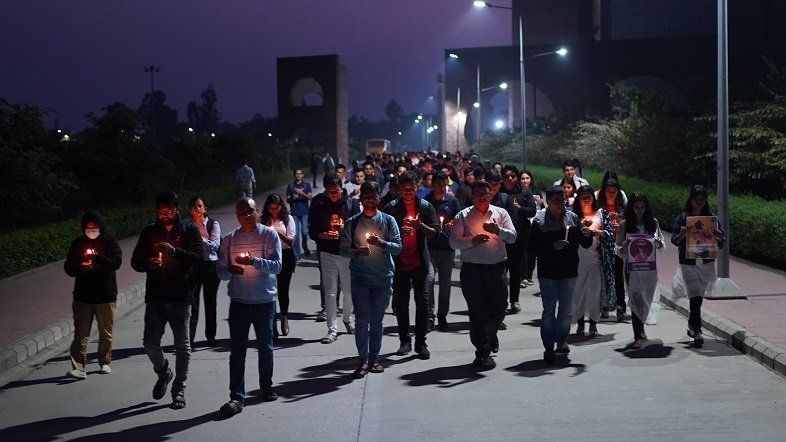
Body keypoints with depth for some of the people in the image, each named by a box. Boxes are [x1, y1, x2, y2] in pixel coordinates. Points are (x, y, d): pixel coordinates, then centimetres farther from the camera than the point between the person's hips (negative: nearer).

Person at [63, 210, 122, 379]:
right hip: (82, 295, 1)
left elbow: (117, 262, -14)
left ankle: (105, 362, 24)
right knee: (81, 333, -5)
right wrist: (80, 267, -15)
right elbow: (68, 268, 6)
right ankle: (78, 367, -9)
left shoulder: (110, 242, 0)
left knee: (106, 333, 9)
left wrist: (96, 259, -25)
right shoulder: (78, 244, 6)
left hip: (106, 295, -1)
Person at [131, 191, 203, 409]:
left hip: (181, 297, -2)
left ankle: (179, 390, 14)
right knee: (150, 342, 1)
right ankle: (163, 373, 30)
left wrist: (175, 251, -23)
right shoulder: (149, 232, 9)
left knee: (182, 346, 3)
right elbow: (135, 261, 9)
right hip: (155, 297, 2)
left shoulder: (189, 229, 1)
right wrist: (148, 263, -14)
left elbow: (199, 257, -9)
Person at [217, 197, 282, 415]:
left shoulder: (269, 234, -4)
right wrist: (230, 270, -17)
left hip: (265, 301, -1)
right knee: (237, 350, -3)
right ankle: (236, 397, -3)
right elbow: (220, 271, 5)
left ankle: (266, 387, 32)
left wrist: (254, 261, -27)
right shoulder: (230, 239, 3)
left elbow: (277, 266, -12)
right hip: (239, 301, 1)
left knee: (265, 347, 13)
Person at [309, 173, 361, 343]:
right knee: (330, 292, -1)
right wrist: (324, 235, -18)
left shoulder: (352, 203, -1)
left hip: (348, 253, 1)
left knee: (350, 290, 11)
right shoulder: (318, 205, 0)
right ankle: (332, 329, 5)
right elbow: (312, 232, 2)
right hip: (327, 253, 0)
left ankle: (347, 318, 36)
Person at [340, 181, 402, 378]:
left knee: (376, 321, 7)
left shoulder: (388, 220, 4)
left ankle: (374, 359, 16)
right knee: (362, 320, -5)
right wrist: (356, 251, -18)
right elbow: (342, 248, 2)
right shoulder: (352, 222, 5)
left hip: (383, 278, 0)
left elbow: (398, 247, -2)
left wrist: (381, 243, -20)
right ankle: (363, 361, 0)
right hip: (360, 278, 0)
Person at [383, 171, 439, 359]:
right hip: (399, 262, 0)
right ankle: (405, 340, 15)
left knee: (422, 301, -3)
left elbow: (435, 232, 1)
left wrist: (420, 225, -18)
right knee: (401, 302, 6)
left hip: (419, 261, 0)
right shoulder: (391, 208, 3)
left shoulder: (425, 206, 4)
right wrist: (398, 233, -16)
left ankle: (421, 342, 3)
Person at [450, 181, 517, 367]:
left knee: (499, 307, 6)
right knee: (477, 311, 0)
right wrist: (472, 241, -17)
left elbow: (512, 237, -1)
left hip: (496, 268, 2)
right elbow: (454, 242, -1)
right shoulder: (463, 216, 4)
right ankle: (482, 351, 10)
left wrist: (498, 230, -20)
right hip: (472, 269, -2)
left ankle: (490, 335, 38)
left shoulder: (500, 213, 8)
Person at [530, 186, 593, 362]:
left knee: (566, 311, 12)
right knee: (549, 311, -2)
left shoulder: (573, 218, 3)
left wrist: (586, 236, -15)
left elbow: (585, 245, 6)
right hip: (548, 273, -3)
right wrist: (552, 246, -22)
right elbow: (534, 247, -10)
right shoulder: (539, 221, -6)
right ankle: (548, 346, 5)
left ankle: (561, 340, 29)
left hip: (569, 272, 3)